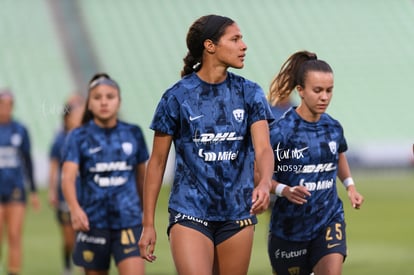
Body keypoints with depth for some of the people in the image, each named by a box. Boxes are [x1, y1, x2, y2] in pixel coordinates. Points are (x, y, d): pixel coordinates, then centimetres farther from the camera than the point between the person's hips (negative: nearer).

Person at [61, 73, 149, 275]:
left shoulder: (133, 134, 6)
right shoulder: (79, 137, -1)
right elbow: (68, 177, -14)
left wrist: (147, 212, 22)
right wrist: (75, 209, -32)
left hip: (129, 221, 0)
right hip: (93, 222, 0)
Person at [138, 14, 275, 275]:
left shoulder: (249, 93, 3)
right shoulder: (177, 96, -4)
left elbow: (263, 149, -8)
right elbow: (157, 162, 1)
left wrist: (264, 183, -31)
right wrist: (148, 224, 0)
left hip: (237, 214, 3)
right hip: (190, 213, -3)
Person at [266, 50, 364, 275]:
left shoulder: (333, 128, 0)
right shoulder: (281, 131, -16)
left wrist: (350, 186, 11)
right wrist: (285, 191, -29)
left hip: (329, 220, 3)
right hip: (289, 225, -3)